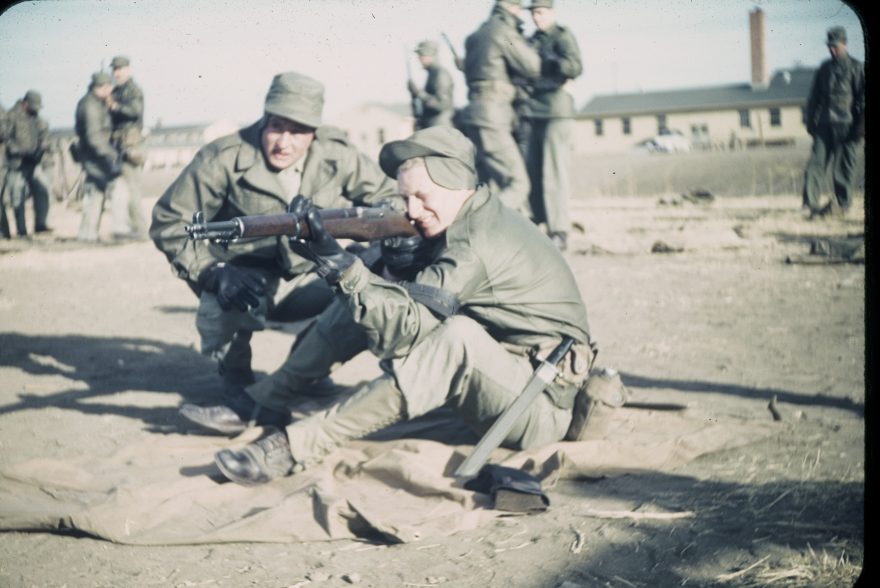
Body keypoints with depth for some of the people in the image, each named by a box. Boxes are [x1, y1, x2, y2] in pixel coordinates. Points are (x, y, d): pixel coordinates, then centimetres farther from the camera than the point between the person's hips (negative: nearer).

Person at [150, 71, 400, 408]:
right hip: (243, 280, -4)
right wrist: (213, 273, -30)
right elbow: (169, 222, -15)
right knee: (223, 307, -36)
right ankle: (235, 376, 1)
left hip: (306, 282, 4)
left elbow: (387, 196, 3)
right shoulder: (224, 159, -18)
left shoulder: (337, 156, -9)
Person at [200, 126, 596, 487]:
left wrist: (342, 267, -33)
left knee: (460, 336, -39)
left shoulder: (479, 242, -22)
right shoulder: (462, 226, 7)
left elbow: (405, 329, -28)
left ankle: (296, 447, -37)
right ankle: (265, 402, 4)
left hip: (542, 408, -9)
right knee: (379, 293, 3)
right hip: (492, 382, 9)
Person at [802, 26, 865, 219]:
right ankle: (811, 203, -9)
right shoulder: (824, 68, 15)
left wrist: (861, 125, -8)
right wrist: (809, 120, 13)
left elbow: (862, 99, -2)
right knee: (816, 162, -6)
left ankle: (843, 201, 13)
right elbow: (814, 96, 19)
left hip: (845, 125, -4)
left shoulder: (856, 68, 1)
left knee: (843, 165, 0)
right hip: (824, 124, 4)